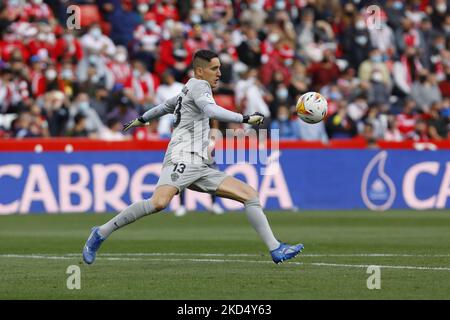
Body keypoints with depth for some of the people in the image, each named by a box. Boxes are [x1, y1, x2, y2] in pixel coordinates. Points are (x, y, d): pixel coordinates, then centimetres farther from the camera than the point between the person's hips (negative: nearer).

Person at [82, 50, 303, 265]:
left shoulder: (189, 91, 28)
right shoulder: (198, 85, 0)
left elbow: (165, 106, 44)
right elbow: (212, 111, -20)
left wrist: (141, 120, 60)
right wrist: (245, 119, -25)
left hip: (200, 167, 10)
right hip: (182, 159, -10)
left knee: (250, 194, 1)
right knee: (159, 202, -32)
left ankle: (276, 249, -4)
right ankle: (101, 234, -19)